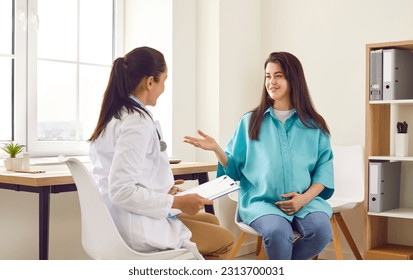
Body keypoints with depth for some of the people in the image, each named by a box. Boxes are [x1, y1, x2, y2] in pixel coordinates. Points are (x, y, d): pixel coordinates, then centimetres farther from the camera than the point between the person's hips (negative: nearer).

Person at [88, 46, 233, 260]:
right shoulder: (137, 121, -20)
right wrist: (176, 202, -18)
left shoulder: (114, 116, 9)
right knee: (224, 240, 7)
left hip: (120, 222, 10)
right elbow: (121, 191, -26)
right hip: (138, 228, -10)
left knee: (211, 221, 22)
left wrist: (163, 188, 16)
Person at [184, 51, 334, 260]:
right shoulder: (250, 122, 11)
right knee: (277, 232, -34)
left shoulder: (314, 124, 11)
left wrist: (305, 197, -9)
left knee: (321, 230, -30)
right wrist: (216, 149, -8)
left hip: (305, 200, 2)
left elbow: (324, 168, 7)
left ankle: (281, 262, -2)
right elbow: (235, 169, 10)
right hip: (261, 200, -1)